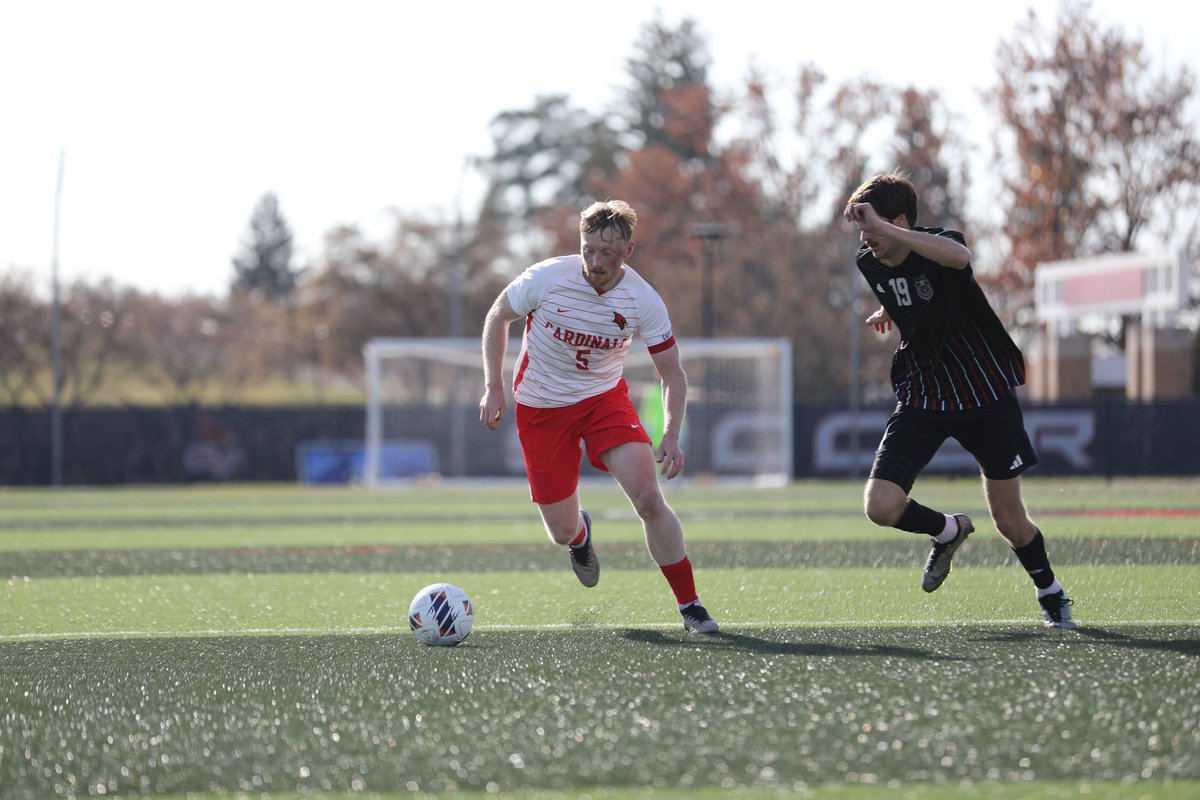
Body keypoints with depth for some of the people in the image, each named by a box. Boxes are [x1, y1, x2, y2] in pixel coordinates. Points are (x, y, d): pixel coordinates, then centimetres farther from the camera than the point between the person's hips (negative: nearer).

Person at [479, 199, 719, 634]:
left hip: (605, 398, 0)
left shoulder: (644, 301, -17)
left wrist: (671, 436, -22)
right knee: (562, 530, 1)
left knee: (649, 499, -20)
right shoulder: (546, 278, -20)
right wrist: (493, 387, -5)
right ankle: (580, 534, 42)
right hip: (540, 406, 0)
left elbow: (672, 374, -8)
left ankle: (690, 605, -6)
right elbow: (497, 317, -1)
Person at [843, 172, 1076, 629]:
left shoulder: (938, 245, -22)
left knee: (1009, 519, 1)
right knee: (881, 506, -14)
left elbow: (959, 257, -52)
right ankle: (948, 531, 19)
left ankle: (1050, 594, 31)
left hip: (986, 394, -4)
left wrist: (882, 228, -56)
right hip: (921, 398, 4)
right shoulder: (869, 264, -3)